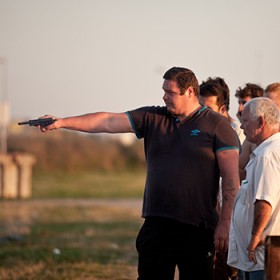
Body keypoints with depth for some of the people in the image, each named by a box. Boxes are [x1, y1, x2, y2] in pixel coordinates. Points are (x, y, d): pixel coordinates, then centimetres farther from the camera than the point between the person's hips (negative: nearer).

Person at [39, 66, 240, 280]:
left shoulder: (216, 125, -2)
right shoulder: (152, 118, 11)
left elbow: (231, 178, -5)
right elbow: (109, 122, 5)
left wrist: (225, 224, -11)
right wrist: (62, 123, -3)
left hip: (197, 228, -4)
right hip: (156, 224, 4)